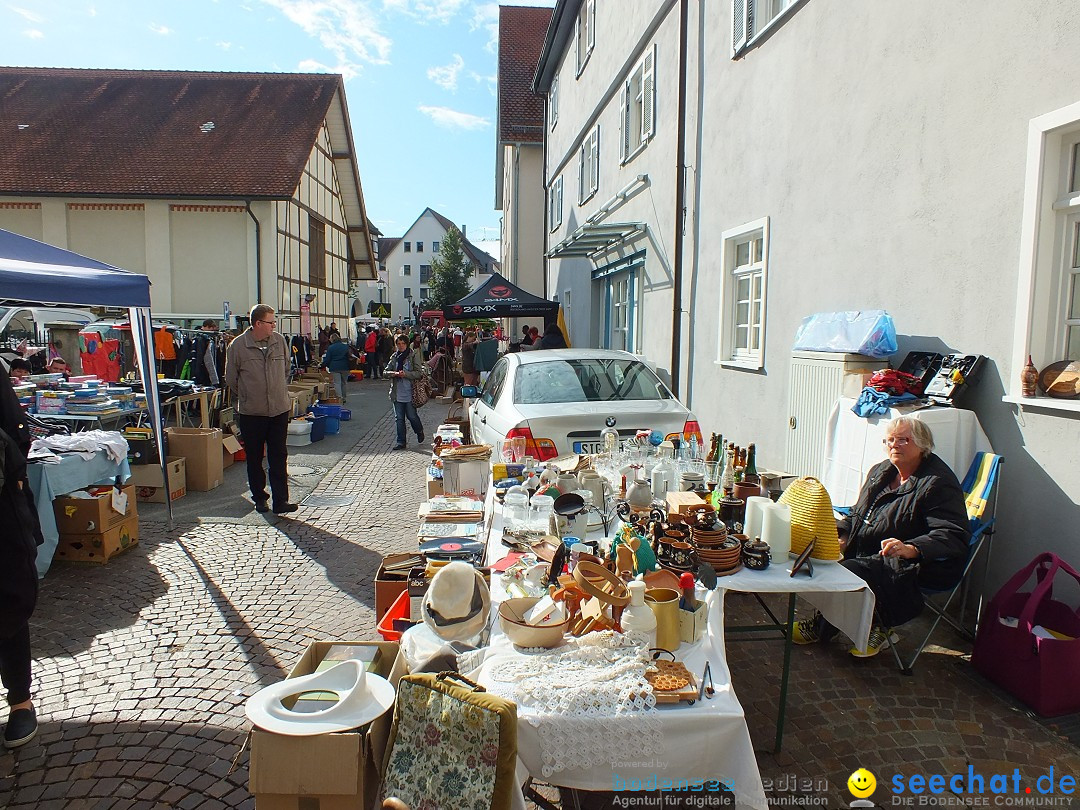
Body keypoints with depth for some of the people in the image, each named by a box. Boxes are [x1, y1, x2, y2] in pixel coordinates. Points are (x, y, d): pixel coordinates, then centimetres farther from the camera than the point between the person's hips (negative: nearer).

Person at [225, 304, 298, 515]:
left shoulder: (279, 341, 1)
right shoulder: (238, 345, -7)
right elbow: (231, 378, 4)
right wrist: (248, 396, 11)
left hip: (279, 409, 2)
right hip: (251, 411, -2)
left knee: (279, 457, 1)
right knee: (254, 458, 10)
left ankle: (281, 501, 4)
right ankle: (259, 498, 23)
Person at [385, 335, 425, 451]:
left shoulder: (413, 357, -4)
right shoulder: (394, 357, 9)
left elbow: (419, 373, -9)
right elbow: (386, 371, 8)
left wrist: (405, 374, -20)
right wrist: (394, 373, -13)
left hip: (409, 392, -4)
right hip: (397, 392, 4)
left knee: (412, 416, 3)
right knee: (399, 418, 6)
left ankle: (420, 432, 33)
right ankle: (401, 442, 13)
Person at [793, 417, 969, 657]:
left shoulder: (938, 484, -13)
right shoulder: (880, 471, 11)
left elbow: (953, 537, -23)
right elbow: (858, 515, 20)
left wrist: (911, 549, -40)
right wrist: (843, 535, -1)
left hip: (919, 566, -8)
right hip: (871, 555, 9)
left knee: (850, 571, -27)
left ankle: (820, 629, 0)